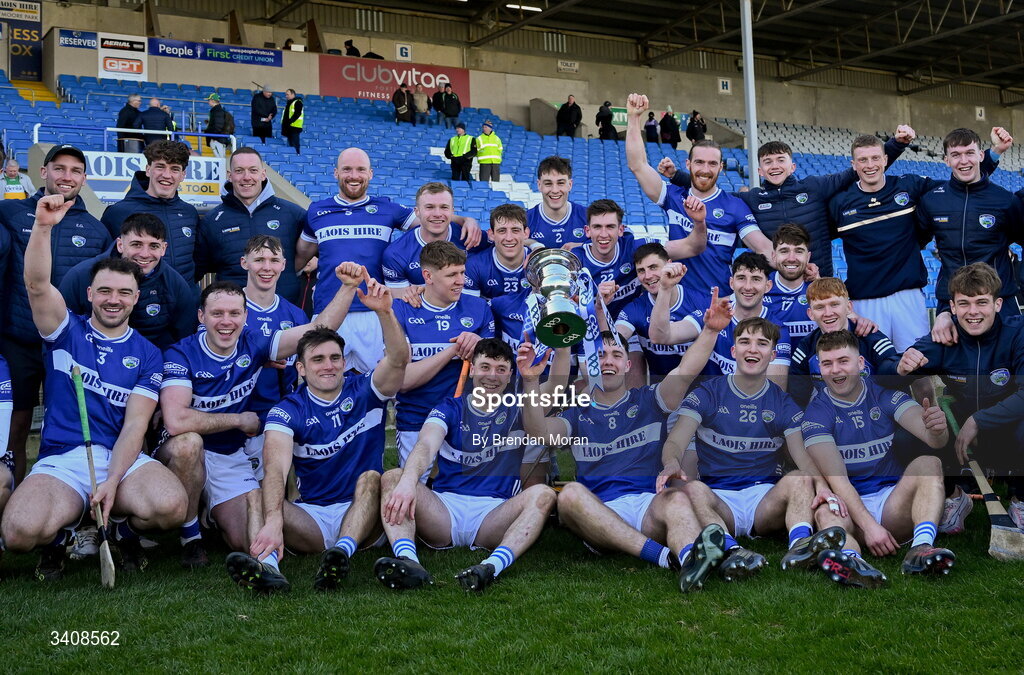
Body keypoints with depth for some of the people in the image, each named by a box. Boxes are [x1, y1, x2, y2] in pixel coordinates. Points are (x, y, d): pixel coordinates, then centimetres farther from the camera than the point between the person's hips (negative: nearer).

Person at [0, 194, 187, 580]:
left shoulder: (146, 355, 10)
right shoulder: (67, 332, 10)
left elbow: (134, 425, 0)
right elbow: (37, 284, -9)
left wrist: (111, 483, -15)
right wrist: (43, 228, -25)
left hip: (122, 459, 1)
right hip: (59, 461, 0)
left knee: (169, 506, -32)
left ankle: (123, 527, 5)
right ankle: (60, 534, 8)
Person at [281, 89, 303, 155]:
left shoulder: (297, 102, -8)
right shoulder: (288, 103, 21)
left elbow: (297, 114, -18)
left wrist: (290, 121, -24)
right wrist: (284, 123, 15)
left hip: (295, 127, -9)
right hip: (289, 127, 9)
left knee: (295, 143, -12)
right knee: (290, 144, 10)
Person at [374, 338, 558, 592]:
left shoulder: (516, 411, 14)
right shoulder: (450, 409, 10)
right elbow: (426, 446, -11)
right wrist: (408, 480, -33)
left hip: (494, 515, 0)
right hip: (445, 509, 1)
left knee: (543, 494, -27)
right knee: (392, 478, -22)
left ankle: (493, 565, -52)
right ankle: (408, 562, -48)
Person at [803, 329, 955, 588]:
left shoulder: (885, 395, 4)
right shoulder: (817, 413, -2)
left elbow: (934, 440, -11)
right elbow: (836, 478, -14)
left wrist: (937, 430, -37)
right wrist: (868, 525, -28)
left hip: (893, 504, 2)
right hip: (849, 507, -2)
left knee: (929, 464, -23)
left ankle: (921, 547, -45)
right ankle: (851, 559, -66)